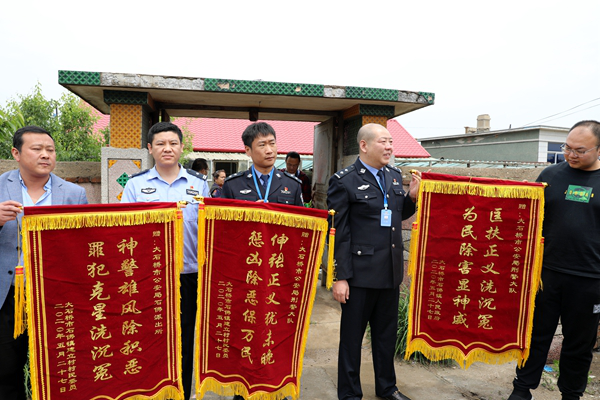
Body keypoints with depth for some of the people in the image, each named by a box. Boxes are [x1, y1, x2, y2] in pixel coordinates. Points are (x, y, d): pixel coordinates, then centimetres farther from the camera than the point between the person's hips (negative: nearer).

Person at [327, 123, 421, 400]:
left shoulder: (395, 176, 8)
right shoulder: (344, 181, -12)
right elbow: (338, 232, -13)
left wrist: (412, 196, -1)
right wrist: (340, 277, -14)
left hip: (391, 272, 7)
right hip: (359, 273, -6)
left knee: (387, 334, 21)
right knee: (352, 337, 10)